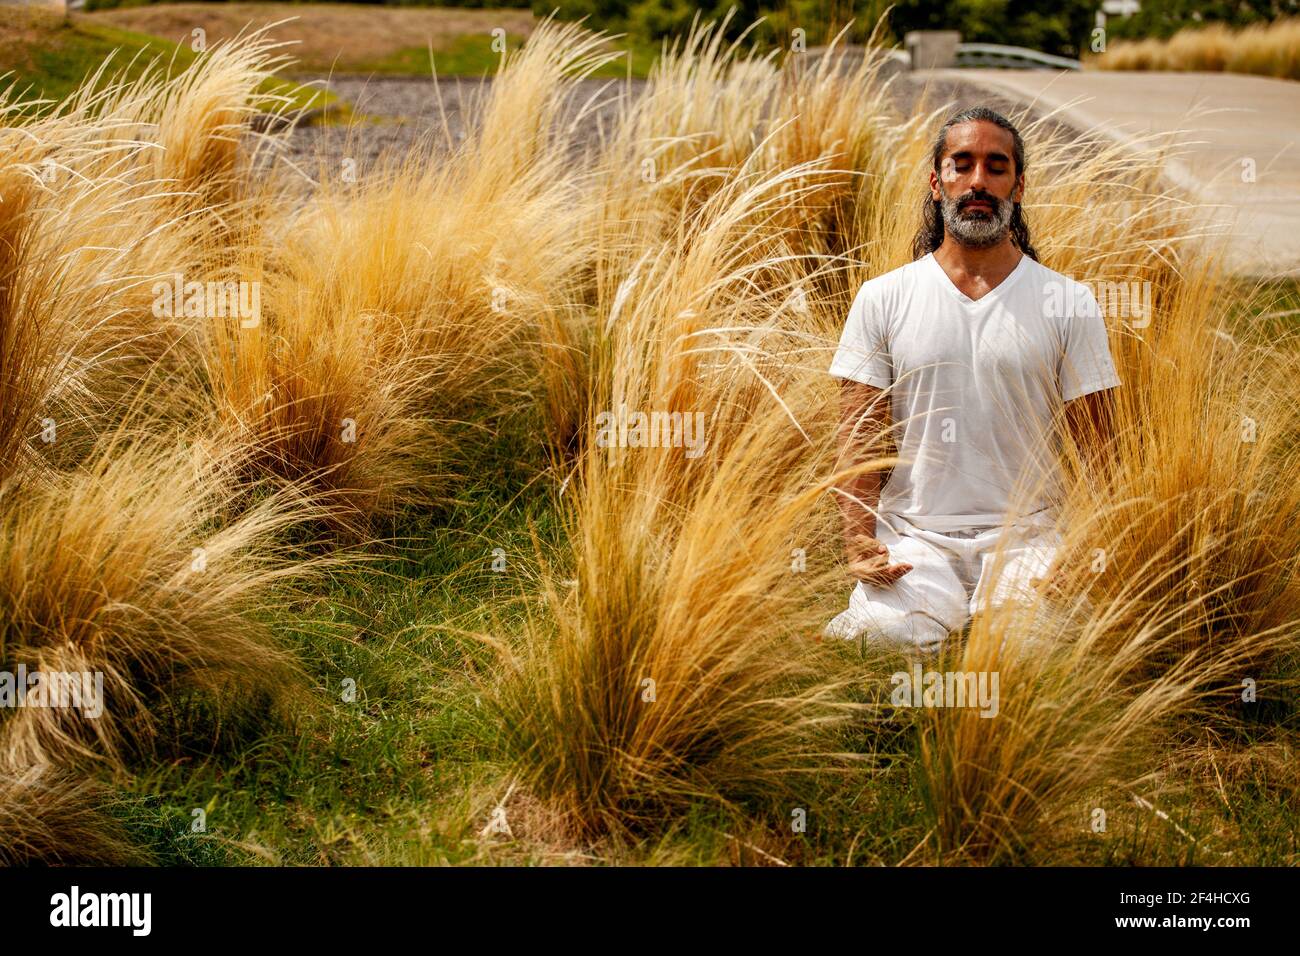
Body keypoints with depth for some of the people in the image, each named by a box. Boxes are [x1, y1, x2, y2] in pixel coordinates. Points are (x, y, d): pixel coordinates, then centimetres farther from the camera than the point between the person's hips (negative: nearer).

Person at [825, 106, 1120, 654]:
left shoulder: (1070, 305, 5)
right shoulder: (883, 299, 6)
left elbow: (1098, 449, 4)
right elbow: (858, 438, 3)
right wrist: (860, 543, -13)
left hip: (1024, 535, 0)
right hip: (913, 537, 1)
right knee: (885, 636, -29)